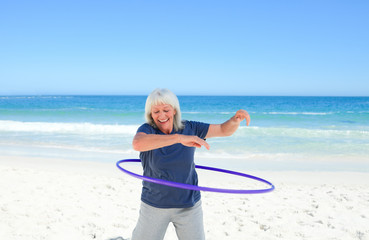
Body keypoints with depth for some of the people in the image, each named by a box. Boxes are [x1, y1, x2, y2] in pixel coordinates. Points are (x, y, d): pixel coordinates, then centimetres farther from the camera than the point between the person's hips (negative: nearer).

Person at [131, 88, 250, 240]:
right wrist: (179, 138, -48)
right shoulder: (147, 130, -15)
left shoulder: (189, 128, -6)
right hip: (154, 205, -1)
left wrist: (237, 118, -25)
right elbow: (137, 144, -39)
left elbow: (225, 130, -1)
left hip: (188, 206, 2)